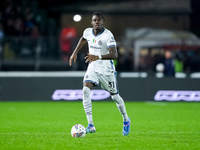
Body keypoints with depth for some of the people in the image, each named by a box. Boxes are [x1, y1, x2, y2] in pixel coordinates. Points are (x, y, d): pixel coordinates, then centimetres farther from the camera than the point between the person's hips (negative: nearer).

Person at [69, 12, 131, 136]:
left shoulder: (108, 35, -20)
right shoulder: (88, 32, -2)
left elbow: (114, 54, -30)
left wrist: (98, 57, -43)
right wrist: (75, 52, 20)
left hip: (107, 69, -4)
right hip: (93, 68, 4)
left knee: (115, 96, 8)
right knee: (86, 90, -20)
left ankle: (126, 120, 37)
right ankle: (91, 125, -21)